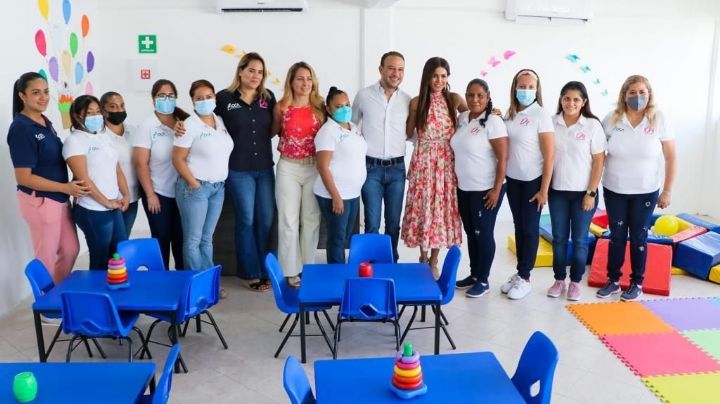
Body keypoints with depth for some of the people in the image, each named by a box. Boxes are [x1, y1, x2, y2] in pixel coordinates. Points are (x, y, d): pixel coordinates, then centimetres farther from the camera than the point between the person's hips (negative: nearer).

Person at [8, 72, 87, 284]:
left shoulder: (45, 122, 7)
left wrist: (67, 190, 9)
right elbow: (23, 178, -20)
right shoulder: (20, 129, -18)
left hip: (59, 199, 8)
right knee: (46, 258, 7)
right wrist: (66, 187, -20)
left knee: (71, 249, 19)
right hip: (39, 201, -8)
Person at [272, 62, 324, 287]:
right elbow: (272, 132, 13)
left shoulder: (319, 107, 3)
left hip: (314, 168, 2)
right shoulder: (281, 108, -1)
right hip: (288, 168, -1)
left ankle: (308, 268, 22)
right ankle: (290, 271, 12)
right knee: (289, 221, 2)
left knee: (311, 220, 9)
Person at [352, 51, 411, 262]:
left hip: (397, 168, 3)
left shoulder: (408, 100, 4)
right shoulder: (364, 95, -2)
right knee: (372, 223, -1)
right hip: (371, 167, -2)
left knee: (394, 222, 10)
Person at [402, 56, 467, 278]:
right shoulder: (416, 102, 1)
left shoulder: (454, 99, 3)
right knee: (423, 207, 3)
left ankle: (434, 262, 18)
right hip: (424, 161, -1)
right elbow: (408, 133, 7)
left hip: (447, 162, 1)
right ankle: (423, 257, 22)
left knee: (442, 208, 5)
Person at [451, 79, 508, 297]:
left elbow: (503, 158, -16)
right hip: (464, 188, 7)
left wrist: (496, 189, -18)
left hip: (485, 190, -7)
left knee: (483, 234, 3)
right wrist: (456, 180, 11)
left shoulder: (493, 122, -14)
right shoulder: (462, 118, 7)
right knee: (471, 233, 15)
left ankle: (483, 280, 16)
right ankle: (474, 275, 28)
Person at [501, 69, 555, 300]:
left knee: (530, 228, 4)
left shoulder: (540, 115, -12)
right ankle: (519, 273, 24)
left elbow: (549, 155, -14)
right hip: (513, 179, 5)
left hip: (533, 180, -5)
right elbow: (504, 147, 7)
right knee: (518, 226, 13)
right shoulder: (510, 114, 4)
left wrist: (544, 189, -15)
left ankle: (525, 278, 15)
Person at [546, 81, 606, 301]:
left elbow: (599, 161, -6)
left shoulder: (592, 125, -6)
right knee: (559, 238, 10)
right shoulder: (552, 123, -1)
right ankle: (559, 279, 22)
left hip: (583, 192, -2)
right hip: (557, 191, 2)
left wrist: (591, 193, -9)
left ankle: (575, 281, 19)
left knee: (580, 239, 6)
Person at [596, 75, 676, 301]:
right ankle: (613, 280, 22)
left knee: (638, 237, 8)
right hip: (614, 190, 1)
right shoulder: (612, 119, -6)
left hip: (645, 192, -1)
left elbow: (670, 158, -3)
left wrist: (667, 191, -4)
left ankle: (637, 283, 21)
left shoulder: (659, 120, -8)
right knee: (617, 236, 10)